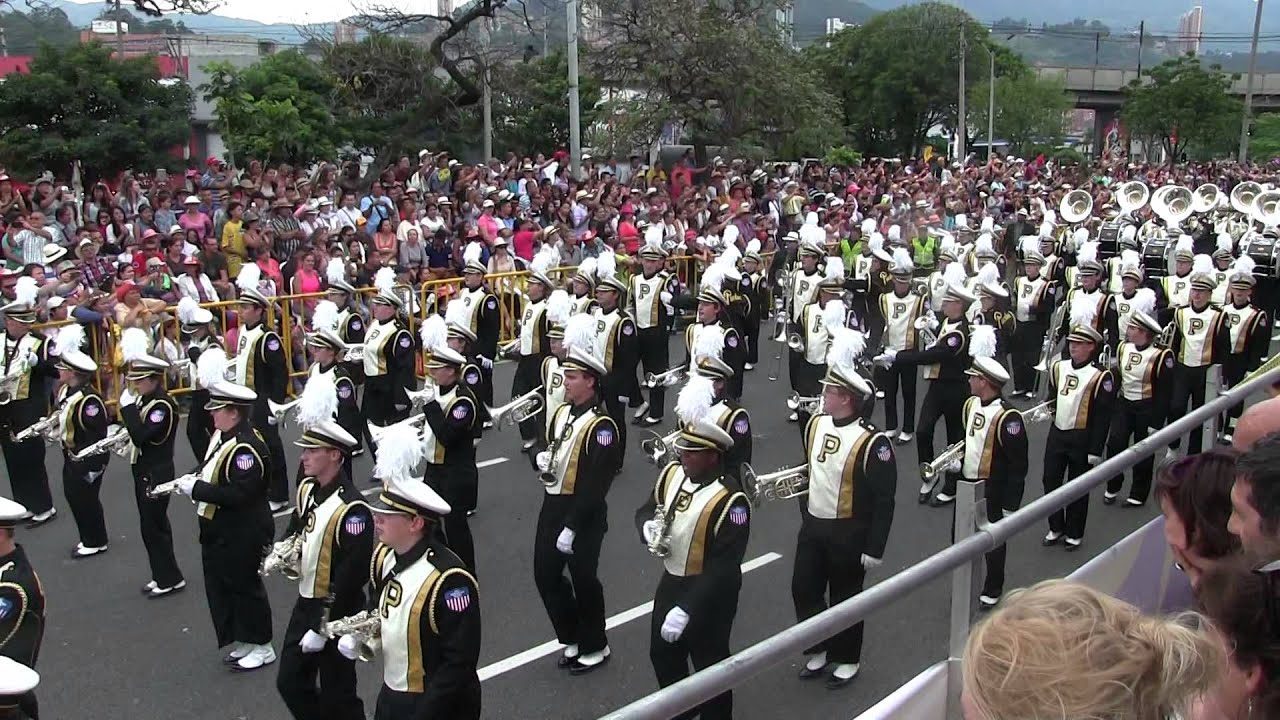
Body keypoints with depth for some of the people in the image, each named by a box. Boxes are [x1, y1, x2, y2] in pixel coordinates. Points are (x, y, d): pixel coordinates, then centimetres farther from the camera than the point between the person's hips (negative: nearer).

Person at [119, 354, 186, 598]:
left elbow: (141, 437, -30)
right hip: (144, 471, 9)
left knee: (153, 527, -2)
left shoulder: (162, 405, -20)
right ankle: (161, 576, 26)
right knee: (152, 525, 16)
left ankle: (171, 579, 9)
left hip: (157, 474, -9)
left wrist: (128, 406, -25)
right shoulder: (145, 400, 8)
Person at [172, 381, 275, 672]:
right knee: (222, 587, 17)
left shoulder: (246, 448, -26)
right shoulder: (226, 436, 5)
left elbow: (239, 495, -30)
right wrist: (194, 478, -1)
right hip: (220, 532, 10)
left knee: (244, 587, 3)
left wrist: (196, 489, -24)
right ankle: (243, 642, 31)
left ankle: (261, 648, 19)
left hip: (241, 536, -10)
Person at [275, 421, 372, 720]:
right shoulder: (307, 489, 1)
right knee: (290, 684, 16)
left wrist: (322, 628, -20)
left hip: (336, 615, -8)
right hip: (305, 604, 8)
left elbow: (351, 576, -25)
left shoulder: (352, 509, -26)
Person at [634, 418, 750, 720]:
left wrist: (685, 610, -31)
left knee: (709, 666, 10)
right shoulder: (671, 473, -5)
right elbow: (646, 510, 11)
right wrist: (648, 527, -15)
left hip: (710, 594, -7)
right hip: (671, 581, 8)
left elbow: (724, 567, -29)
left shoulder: (729, 500, -28)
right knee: (662, 654, 24)